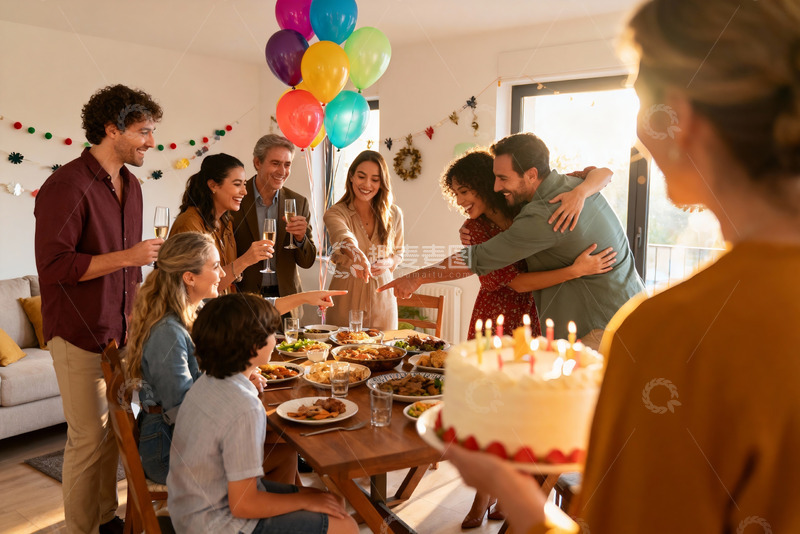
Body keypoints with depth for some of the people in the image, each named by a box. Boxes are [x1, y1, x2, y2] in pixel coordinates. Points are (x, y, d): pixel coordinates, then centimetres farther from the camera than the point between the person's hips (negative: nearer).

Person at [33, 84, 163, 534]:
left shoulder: (130, 185, 12)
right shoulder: (67, 186, -15)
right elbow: (54, 266, -18)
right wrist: (128, 256, -20)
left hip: (120, 329, 7)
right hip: (80, 334, -7)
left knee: (113, 430, 15)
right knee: (89, 437, 1)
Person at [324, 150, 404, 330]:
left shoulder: (393, 214, 3)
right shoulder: (335, 213, -7)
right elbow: (342, 236, -29)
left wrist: (387, 263, -8)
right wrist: (357, 254, -50)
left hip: (381, 297, 2)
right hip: (346, 296, -2)